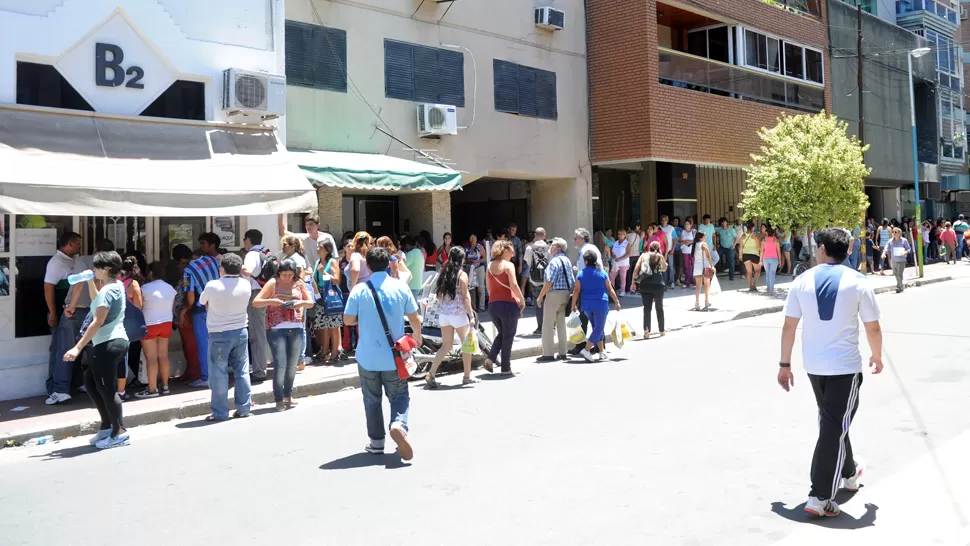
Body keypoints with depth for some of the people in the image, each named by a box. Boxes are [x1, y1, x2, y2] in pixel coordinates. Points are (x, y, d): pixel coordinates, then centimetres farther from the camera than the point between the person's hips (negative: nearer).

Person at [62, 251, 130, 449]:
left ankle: (120, 434, 5)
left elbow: (97, 322, -22)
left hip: (108, 344, -10)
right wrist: (90, 282, 20)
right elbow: (97, 302, 32)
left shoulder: (108, 290, -16)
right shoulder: (117, 285, 13)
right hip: (113, 342, 10)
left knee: (106, 389, -3)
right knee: (91, 383, 19)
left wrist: (77, 347, -22)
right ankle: (107, 427, 23)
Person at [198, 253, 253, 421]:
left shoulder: (212, 286, -12)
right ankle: (244, 407, 16)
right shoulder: (246, 285, -2)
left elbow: (203, 302, 5)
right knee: (242, 371, 11)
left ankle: (220, 412, 6)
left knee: (219, 373, 2)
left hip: (219, 334, -4)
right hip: (241, 332, 4)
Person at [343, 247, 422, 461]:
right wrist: (417, 335, 21)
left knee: (372, 400, 14)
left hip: (368, 356, 0)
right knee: (399, 396, 11)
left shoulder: (360, 289, -8)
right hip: (393, 355, 0)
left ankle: (376, 442, 19)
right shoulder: (400, 287, -5)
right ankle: (398, 425, -17)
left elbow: (348, 320, -5)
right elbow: (415, 318, 1)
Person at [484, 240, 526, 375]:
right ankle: (506, 368, 9)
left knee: (501, 333, 22)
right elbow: (514, 285, -18)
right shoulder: (508, 265, -8)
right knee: (508, 336, 5)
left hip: (492, 304, 6)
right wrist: (522, 300, -9)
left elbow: (489, 288, 14)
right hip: (508, 304, -6)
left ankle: (490, 359, 6)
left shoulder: (489, 266, 11)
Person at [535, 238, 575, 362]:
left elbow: (549, 282, -20)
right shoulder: (567, 261, 12)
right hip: (566, 293, 9)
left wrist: (540, 296, -14)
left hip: (554, 293, -9)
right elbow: (572, 280, 15)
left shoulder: (555, 261, -15)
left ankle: (548, 354, -3)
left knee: (548, 325, -3)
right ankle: (562, 353, 17)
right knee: (561, 324, 14)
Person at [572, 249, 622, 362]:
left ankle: (602, 351, 20)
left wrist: (573, 305, 6)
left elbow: (577, 291, -3)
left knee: (596, 327, 17)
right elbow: (610, 289, 3)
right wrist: (617, 302, 10)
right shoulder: (602, 273, 0)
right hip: (600, 304, -3)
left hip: (587, 305, 3)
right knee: (599, 328, 1)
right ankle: (586, 350, -14)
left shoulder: (581, 274, -1)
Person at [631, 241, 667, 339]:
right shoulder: (660, 257, 7)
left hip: (644, 284, 0)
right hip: (658, 284, 0)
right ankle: (662, 331, 23)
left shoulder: (644, 256, 8)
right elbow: (664, 268, 23)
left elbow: (636, 269, -2)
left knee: (647, 308, 6)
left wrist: (634, 282, 1)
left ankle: (646, 331, -7)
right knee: (659, 308, 15)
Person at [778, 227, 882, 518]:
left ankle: (848, 473, 43)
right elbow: (873, 328, -3)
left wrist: (785, 364, 8)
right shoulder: (858, 282, -7)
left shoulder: (803, 281, -1)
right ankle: (820, 496, -3)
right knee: (835, 427, 0)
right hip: (845, 366, -3)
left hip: (813, 366, 4)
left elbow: (789, 326, -1)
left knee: (831, 422, 23)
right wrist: (877, 357, 16)